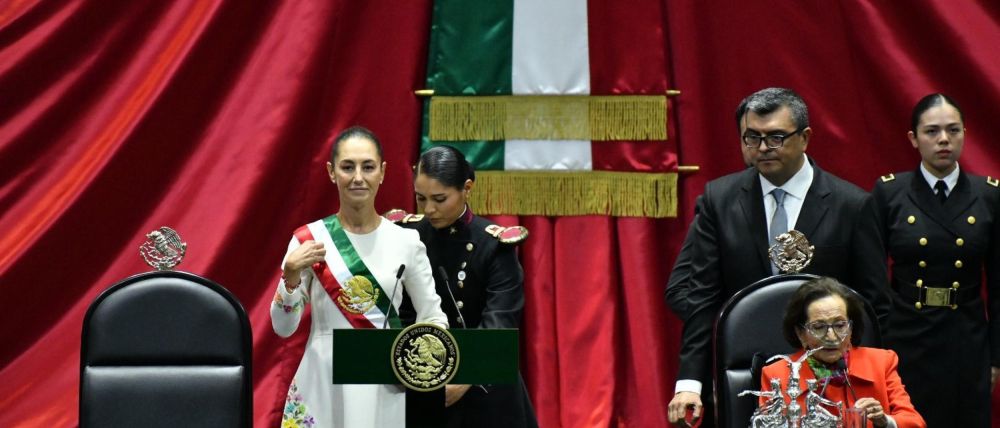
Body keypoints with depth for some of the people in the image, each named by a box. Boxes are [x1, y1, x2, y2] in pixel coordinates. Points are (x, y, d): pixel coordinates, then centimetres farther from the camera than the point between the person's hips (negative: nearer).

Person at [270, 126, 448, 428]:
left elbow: (433, 317, 5)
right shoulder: (309, 240, -2)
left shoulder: (406, 241, 0)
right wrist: (291, 275, -16)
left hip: (387, 386, 1)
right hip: (324, 386, -1)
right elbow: (283, 327, -1)